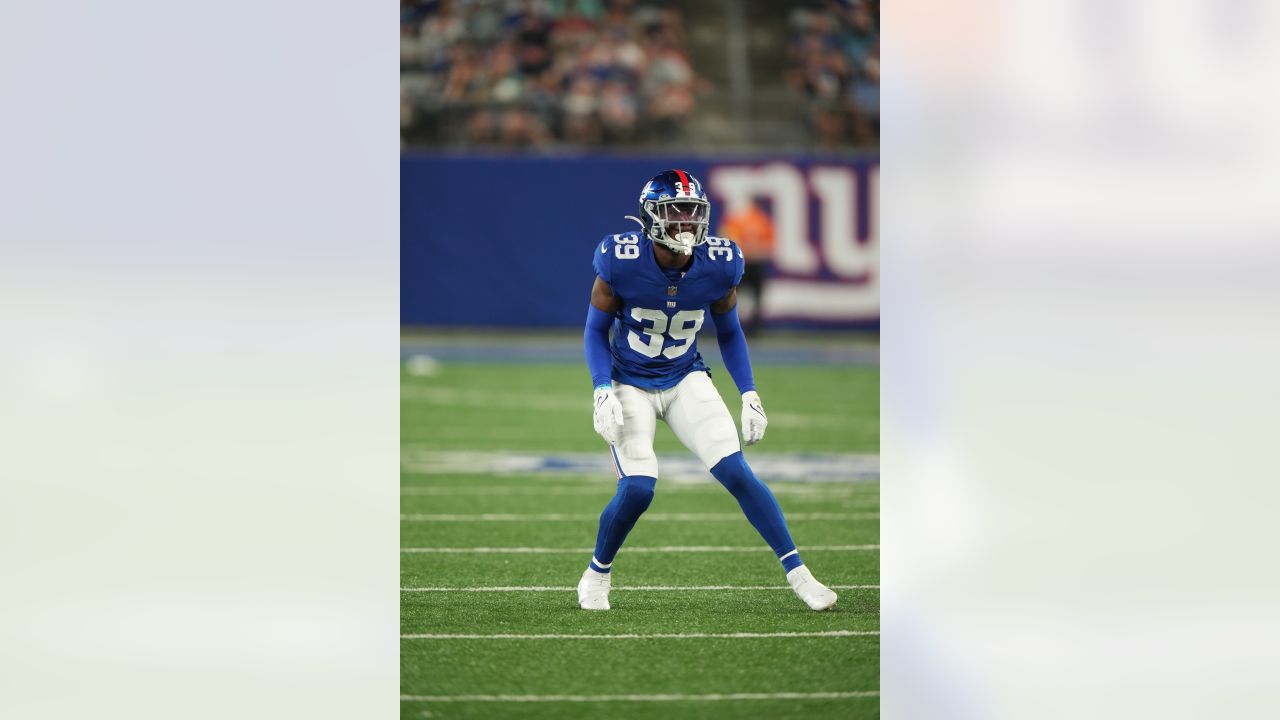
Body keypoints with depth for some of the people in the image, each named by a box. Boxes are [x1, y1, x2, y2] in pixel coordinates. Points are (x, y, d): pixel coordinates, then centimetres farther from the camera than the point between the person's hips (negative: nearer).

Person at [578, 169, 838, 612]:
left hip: (686, 380, 2)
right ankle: (596, 575, 11)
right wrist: (603, 392, -20)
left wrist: (749, 394, -3)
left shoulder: (719, 266, -14)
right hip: (630, 384, -2)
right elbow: (596, 330, -8)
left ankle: (797, 572, -5)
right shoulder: (620, 262, -21)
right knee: (637, 488, -16)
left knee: (736, 473, -12)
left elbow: (729, 333, 4)